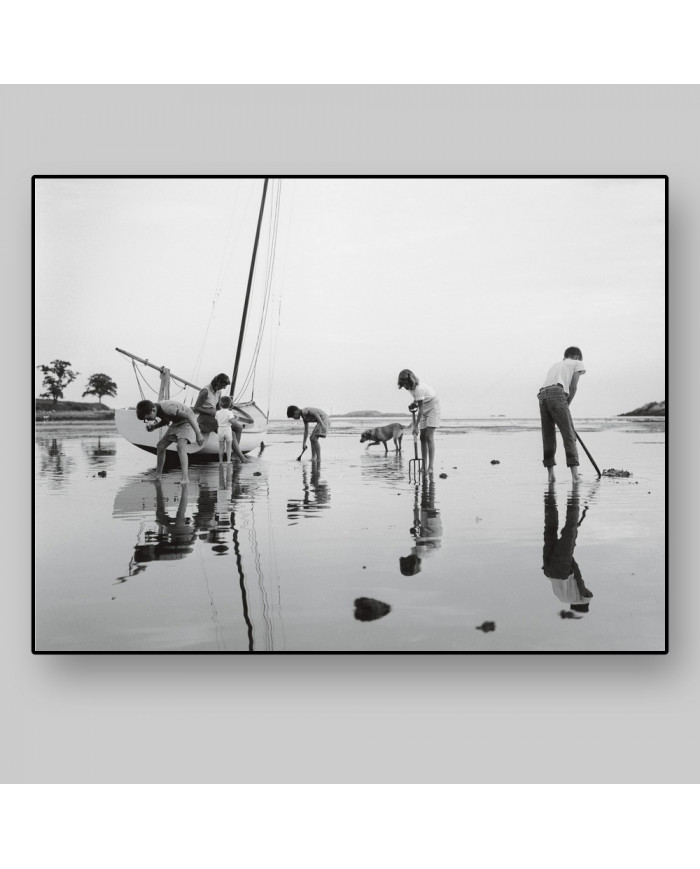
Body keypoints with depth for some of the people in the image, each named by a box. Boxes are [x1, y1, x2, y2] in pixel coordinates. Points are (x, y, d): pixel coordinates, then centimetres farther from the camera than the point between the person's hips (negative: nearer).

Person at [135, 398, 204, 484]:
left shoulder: (167, 408, -33)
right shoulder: (156, 408, -6)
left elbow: (189, 416, -32)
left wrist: (198, 434, -32)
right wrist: (154, 427, -4)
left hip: (187, 422, -9)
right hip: (176, 422, 9)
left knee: (180, 446, -29)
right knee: (161, 445, 6)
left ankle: (185, 478, -35)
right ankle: (158, 475, 19)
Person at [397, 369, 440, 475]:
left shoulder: (418, 389, -32)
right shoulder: (411, 386, -7)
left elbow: (421, 409, -29)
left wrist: (416, 426, -28)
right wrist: (413, 404, -3)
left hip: (432, 406, -8)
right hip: (425, 408, 8)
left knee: (429, 436, -18)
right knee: (422, 437, 2)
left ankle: (431, 466, -19)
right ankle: (424, 467, 4)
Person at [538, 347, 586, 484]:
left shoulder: (555, 365, 35)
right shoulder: (577, 363, 20)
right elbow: (573, 387, 8)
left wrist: (564, 405, 20)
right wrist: (567, 405, 17)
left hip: (542, 396, 6)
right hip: (557, 395, -6)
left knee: (548, 437, 11)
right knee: (569, 435, -3)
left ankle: (550, 474, 12)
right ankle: (575, 475, -8)